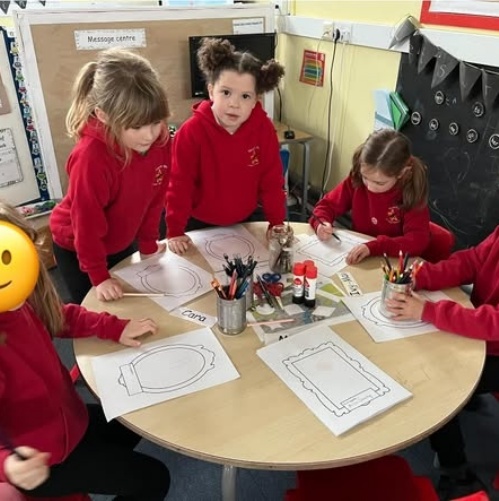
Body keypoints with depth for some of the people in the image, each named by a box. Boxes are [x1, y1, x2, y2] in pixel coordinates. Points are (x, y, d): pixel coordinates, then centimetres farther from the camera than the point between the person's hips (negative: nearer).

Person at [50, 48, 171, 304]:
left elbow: (154, 197, -6)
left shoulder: (160, 139, -19)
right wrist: (99, 276, -18)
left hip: (121, 243, 5)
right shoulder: (91, 157, -36)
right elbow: (87, 221, -26)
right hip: (76, 248, -5)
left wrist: (148, 244, 1)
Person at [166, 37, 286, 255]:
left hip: (245, 221, 3)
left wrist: (277, 225, -7)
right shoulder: (191, 131, -24)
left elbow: (272, 181, -8)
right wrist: (175, 232, -20)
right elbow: (179, 184, -19)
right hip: (200, 224, -2)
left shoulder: (264, 129, -16)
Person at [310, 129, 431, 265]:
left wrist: (374, 247, -32)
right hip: (356, 261, 2)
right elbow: (328, 204, 4)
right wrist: (322, 223, -16)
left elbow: (418, 240, -21)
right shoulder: (356, 180, -6)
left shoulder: (412, 194, -14)